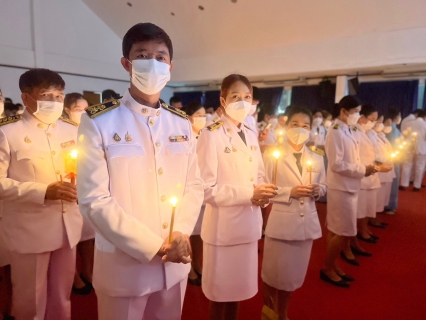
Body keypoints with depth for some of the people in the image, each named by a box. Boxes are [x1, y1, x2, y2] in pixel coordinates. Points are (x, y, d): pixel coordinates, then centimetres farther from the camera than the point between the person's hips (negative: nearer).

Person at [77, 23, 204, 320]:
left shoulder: (182, 123, 4)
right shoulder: (99, 122, -11)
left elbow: (194, 184, 5)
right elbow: (94, 199, -14)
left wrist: (180, 234, -11)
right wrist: (154, 247, -16)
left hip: (175, 264, 4)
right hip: (123, 265, -4)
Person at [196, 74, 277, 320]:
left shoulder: (251, 136, 9)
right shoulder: (211, 135, -13)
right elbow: (207, 189, -18)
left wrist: (264, 193, -6)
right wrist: (249, 194, -21)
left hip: (248, 224, 6)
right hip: (223, 225, -6)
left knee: (238, 285, 21)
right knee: (220, 289, 12)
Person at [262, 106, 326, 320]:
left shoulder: (316, 159, 6)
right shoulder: (273, 156, -7)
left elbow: (323, 187, 14)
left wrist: (317, 190, -7)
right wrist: (289, 192, -20)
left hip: (306, 223, 4)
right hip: (280, 223, -4)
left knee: (294, 273, 17)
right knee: (273, 272, 8)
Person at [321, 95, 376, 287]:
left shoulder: (347, 131, 11)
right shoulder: (336, 132, -16)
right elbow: (337, 164, -21)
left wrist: (364, 168, 2)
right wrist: (363, 170, -15)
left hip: (348, 187, 9)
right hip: (341, 188, -9)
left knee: (336, 231, 16)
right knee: (344, 233, -1)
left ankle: (332, 265, 29)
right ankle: (327, 269, 15)